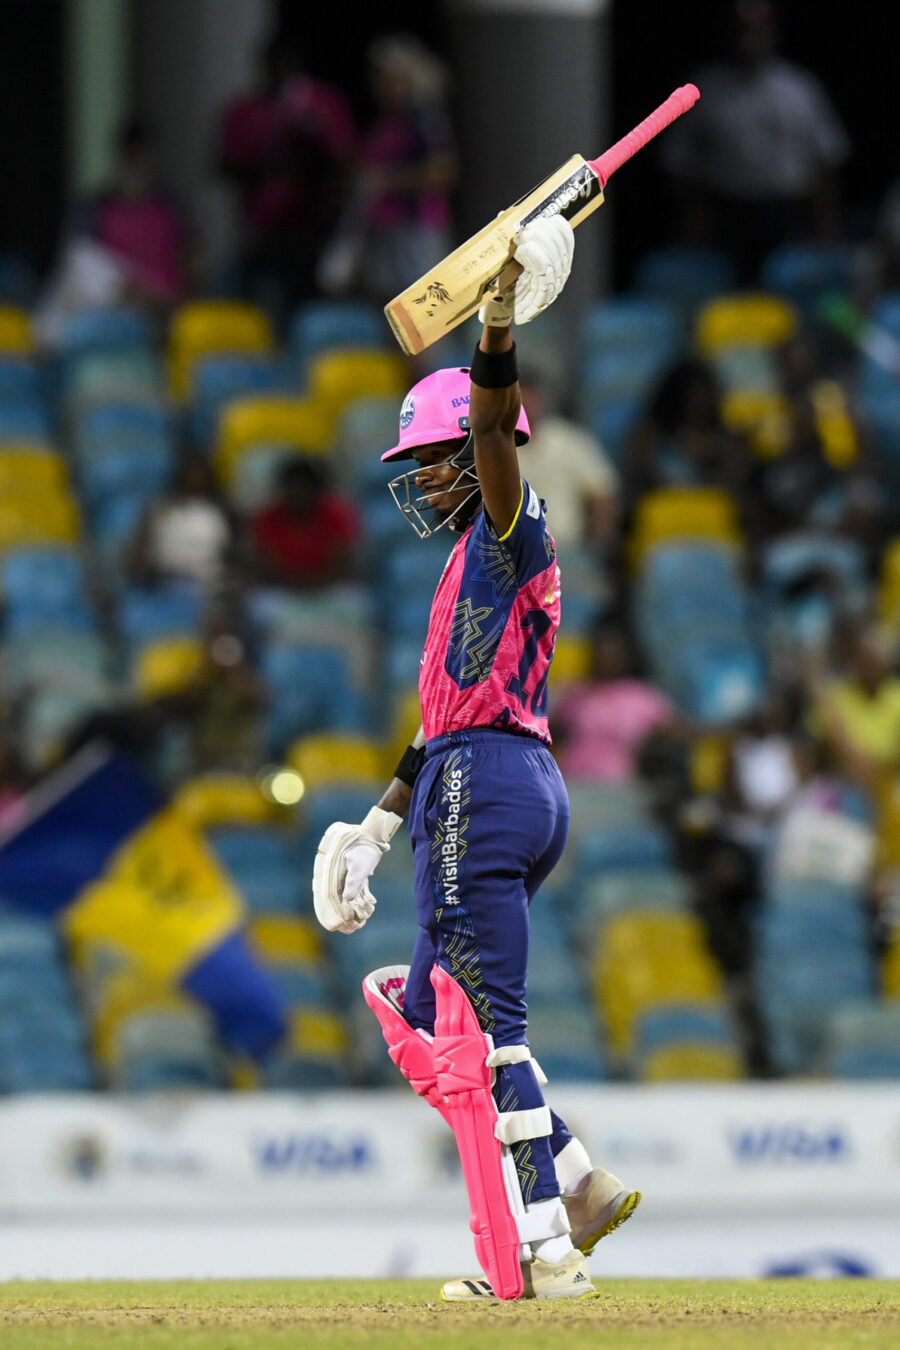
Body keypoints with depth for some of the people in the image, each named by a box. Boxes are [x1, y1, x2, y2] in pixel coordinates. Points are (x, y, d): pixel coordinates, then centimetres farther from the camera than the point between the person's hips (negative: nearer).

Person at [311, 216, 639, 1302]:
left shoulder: (511, 533, -4)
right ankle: (576, 1183, 9)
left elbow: (491, 430, -25)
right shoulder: (474, 564, 25)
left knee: (482, 1025, -11)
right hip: (520, 783, 10)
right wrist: (383, 821, 26)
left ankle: (542, 1253, -13)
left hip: (485, 787, -10)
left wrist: (498, 330, -41)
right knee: (422, 1012, 15)